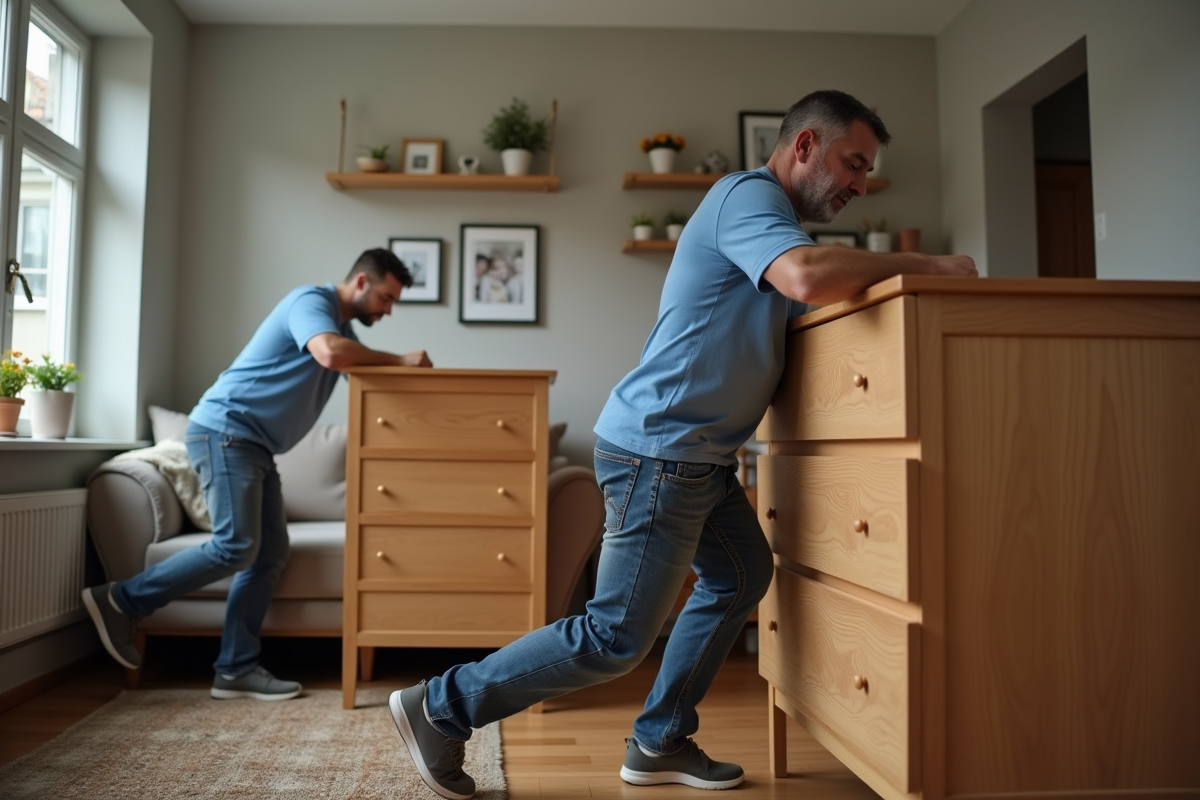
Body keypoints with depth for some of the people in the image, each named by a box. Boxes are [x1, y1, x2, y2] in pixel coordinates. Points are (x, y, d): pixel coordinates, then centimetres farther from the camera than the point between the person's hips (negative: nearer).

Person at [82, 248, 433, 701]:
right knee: (236, 547, -14)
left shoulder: (342, 326, 18)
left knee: (270, 555, 2)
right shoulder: (311, 301, -12)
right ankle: (120, 602, 1)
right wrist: (401, 361, -22)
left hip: (254, 445, 10)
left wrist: (402, 370, 0)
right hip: (225, 431, -10)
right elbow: (331, 355, -31)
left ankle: (236, 669, 6)